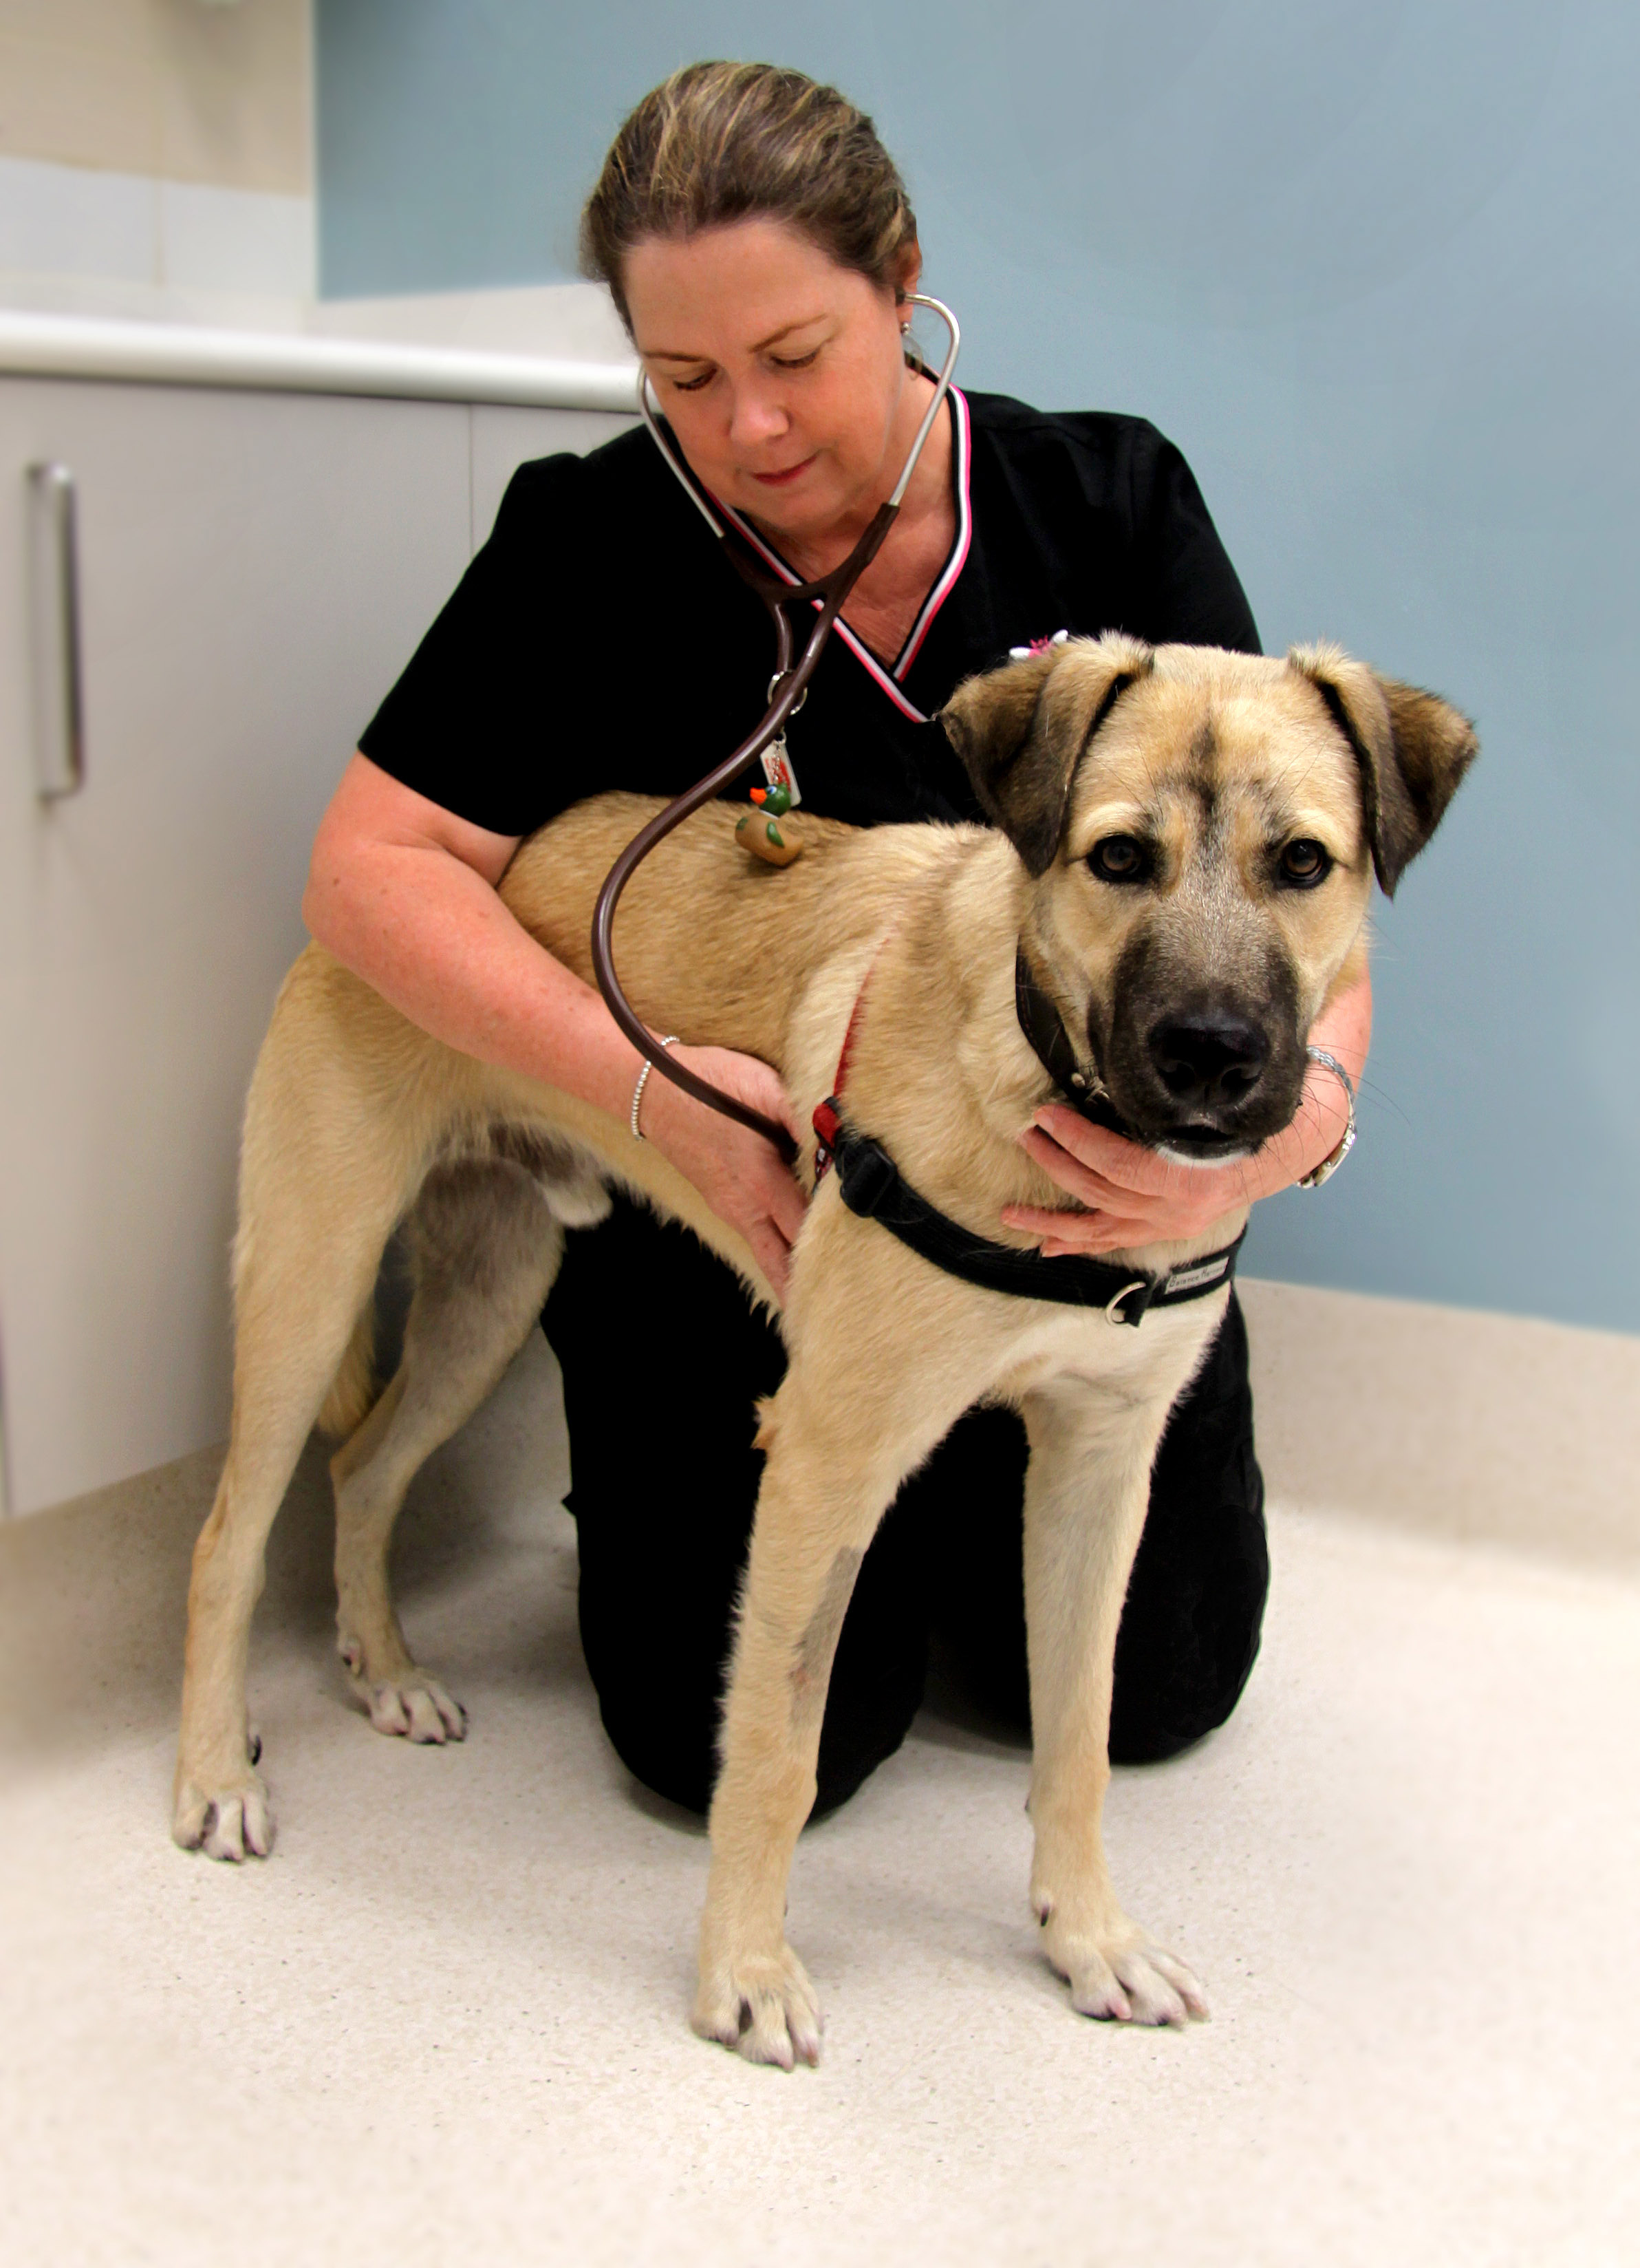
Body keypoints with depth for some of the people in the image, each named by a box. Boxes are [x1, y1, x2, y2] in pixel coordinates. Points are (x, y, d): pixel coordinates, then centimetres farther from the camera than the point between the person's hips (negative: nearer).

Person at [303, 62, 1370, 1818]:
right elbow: (371, 868, -16)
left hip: (1080, 1216, 2)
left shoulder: (1111, 500, -9)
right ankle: (647, 1493, 26)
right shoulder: (594, 541, -12)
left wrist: (1305, 1097, -38)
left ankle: (939, 1487, 36)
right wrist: (654, 1085, -31)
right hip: (727, 1216, -1)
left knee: (1158, 1692, 8)